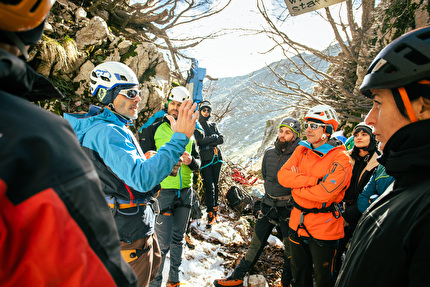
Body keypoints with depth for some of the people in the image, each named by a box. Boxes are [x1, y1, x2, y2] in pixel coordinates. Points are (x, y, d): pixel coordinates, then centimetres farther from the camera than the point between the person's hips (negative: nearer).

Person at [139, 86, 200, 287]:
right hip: (163, 190, -4)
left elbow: (198, 163, 11)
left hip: (185, 191, 5)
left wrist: (191, 160, -11)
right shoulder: (154, 128, -3)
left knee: (178, 238, 17)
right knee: (163, 242, -1)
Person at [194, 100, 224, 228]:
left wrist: (208, 143, -8)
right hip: (205, 159, -5)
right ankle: (211, 214, -6)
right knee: (209, 186, -9)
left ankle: (215, 208, 21)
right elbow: (201, 140, -13)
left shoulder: (213, 125, 18)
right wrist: (214, 137, -2)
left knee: (215, 185, 10)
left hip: (216, 157, 5)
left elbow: (221, 139, 5)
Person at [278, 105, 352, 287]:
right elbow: (282, 175, -10)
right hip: (298, 223, 5)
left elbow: (325, 193, -26)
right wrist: (314, 180, -20)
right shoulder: (302, 149, 2)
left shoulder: (340, 157, -16)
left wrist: (296, 184, -13)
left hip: (324, 229, -5)